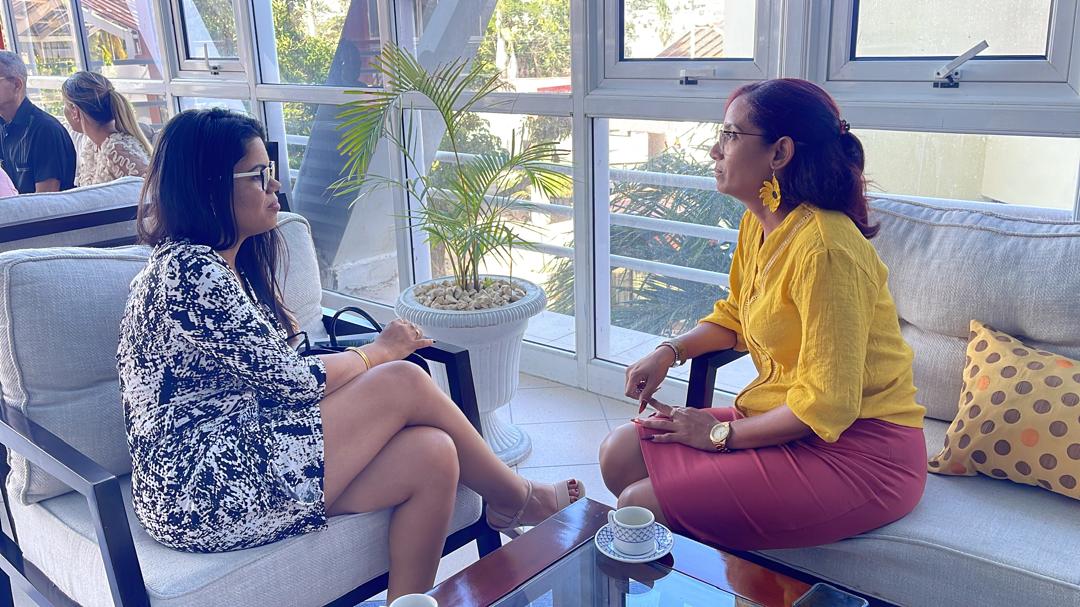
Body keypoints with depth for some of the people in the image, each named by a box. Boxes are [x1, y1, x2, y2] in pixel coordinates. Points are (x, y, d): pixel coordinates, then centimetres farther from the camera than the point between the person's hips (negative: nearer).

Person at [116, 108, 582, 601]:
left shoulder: (223, 264, 15)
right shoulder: (190, 270, -17)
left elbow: (272, 375, 11)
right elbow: (291, 381, -18)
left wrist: (378, 356, -3)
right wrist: (381, 351, -1)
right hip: (206, 494, -9)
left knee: (431, 454, -10)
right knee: (404, 382, -13)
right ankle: (517, 501, 9)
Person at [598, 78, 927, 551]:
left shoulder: (825, 249, -25)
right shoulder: (757, 224, 5)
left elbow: (825, 407, -25)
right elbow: (735, 317, 22)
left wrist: (721, 432, -13)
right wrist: (670, 351, 5)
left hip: (859, 452, -9)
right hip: (785, 420, 9)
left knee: (639, 506, -19)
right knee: (620, 454, 1)